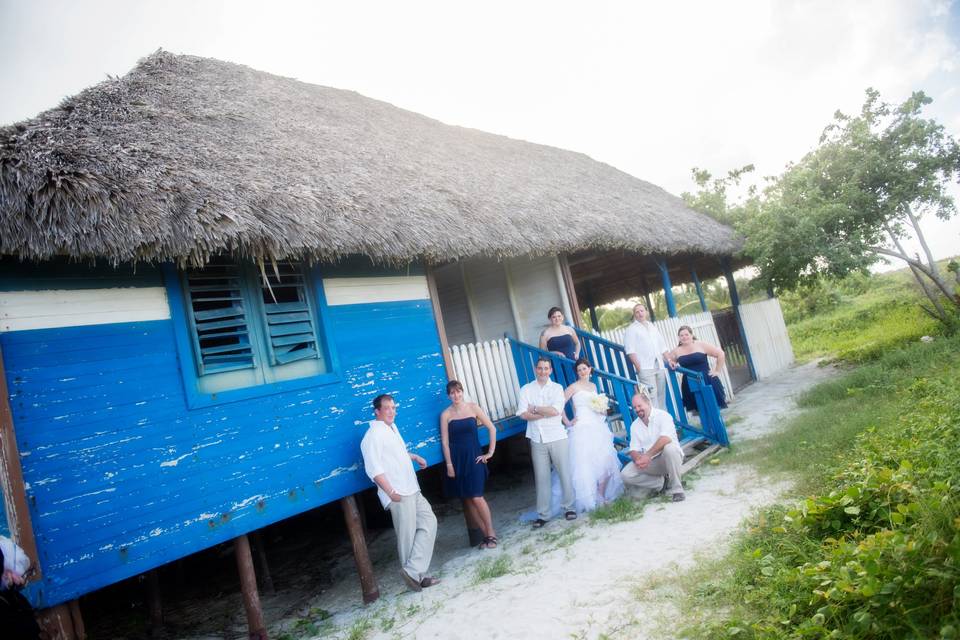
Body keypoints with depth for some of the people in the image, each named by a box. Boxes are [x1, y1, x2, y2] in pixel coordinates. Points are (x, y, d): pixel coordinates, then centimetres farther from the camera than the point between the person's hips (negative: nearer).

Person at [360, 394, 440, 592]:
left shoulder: (391, 427, 14)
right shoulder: (374, 435, -15)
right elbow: (373, 468, -22)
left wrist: (415, 457, 32)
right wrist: (391, 492, -25)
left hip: (412, 490, 10)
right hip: (399, 495, -10)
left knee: (429, 522, 7)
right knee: (408, 536, -3)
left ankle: (414, 572, 7)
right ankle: (415, 574, 9)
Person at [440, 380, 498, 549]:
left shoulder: (473, 408, -1)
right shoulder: (446, 414, -2)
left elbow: (492, 428, 2)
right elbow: (445, 441, -2)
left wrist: (490, 452, 0)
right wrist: (449, 464, -7)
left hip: (473, 457, -1)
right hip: (457, 459, 2)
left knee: (476, 497, -10)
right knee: (467, 499, 6)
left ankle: (491, 533, 5)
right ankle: (486, 533, 18)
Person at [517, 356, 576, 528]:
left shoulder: (557, 388, 4)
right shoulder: (526, 389, 5)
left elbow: (556, 410, -12)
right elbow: (523, 414, -7)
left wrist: (535, 409, -6)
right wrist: (547, 412, -10)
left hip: (557, 437, 0)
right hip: (537, 439, 0)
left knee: (565, 473, 4)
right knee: (541, 478, 4)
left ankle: (568, 508, 20)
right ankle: (542, 515, 11)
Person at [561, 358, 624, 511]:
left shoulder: (593, 386, 16)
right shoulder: (574, 387, -3)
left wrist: (603, 410, 8)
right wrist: (567, 422, -12)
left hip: (598, 428, 7)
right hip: (582, 430, -7)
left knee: (606, 463, 4)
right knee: (586, 466, -8)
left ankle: (602, 497, 16)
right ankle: (590, 501, -1)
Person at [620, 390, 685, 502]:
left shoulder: (662, 415, -12)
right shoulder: (634, 425, 5)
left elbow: (666, 439, -28)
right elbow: (633, 450, -1)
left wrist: (647, 455, -33)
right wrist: (638, 459, -25)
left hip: (668, 458, -5)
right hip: (649, 463, 5)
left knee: (669, 447, -39)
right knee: (625, 475, -17)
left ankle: (676, 489, -21)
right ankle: (661, 483, 1)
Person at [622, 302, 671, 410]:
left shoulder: (652, 326, 19)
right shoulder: (631, 329, 1)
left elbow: (662, 346, 23)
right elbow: (630, 350, -8)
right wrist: (638, 367, -15)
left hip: (659, 366, 6)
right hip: (645, 368, -6)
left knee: (661, 394, 8)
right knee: (652, 395, -13)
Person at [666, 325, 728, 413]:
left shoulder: (701, 345, -3)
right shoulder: (676, 351, 3)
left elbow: (720, 354, 1)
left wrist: (716, 370, -2)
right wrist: (669, 362, -5)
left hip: (707, 381, -2)